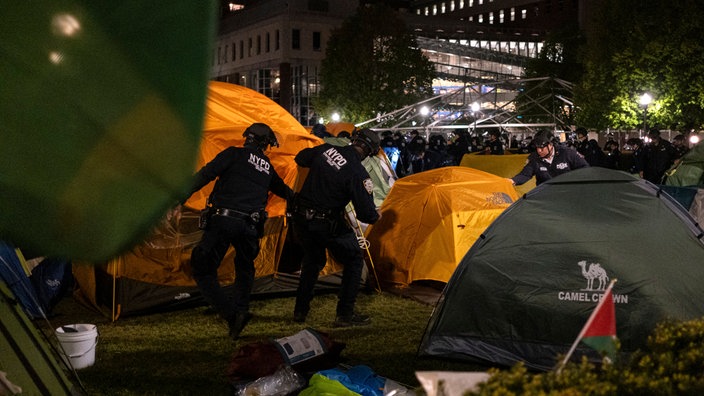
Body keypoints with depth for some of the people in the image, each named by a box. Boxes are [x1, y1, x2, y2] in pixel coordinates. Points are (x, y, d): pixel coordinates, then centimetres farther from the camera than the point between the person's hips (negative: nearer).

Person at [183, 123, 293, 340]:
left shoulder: (235, 153, 7)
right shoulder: (267, 167, 20)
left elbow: (205, 174, -5)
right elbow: (283, 190, 39)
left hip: (222, 221, -4)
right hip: (250, 226, 4)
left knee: (203, 270, 3)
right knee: (245, 269, 29)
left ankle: (231, 314, -10)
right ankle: (241, 310, 16)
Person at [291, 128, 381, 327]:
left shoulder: (325, 149, -1)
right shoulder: (358, 174, -17)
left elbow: (300, 159, 19)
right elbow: (366, 214, -15)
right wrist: (376, 216, 8)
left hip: (300, 219, 7)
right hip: (327, 224, -6)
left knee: (313, 259, 27)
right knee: (354, 260, 12)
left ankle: (300, 311, 30)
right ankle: (345, 314, 11)